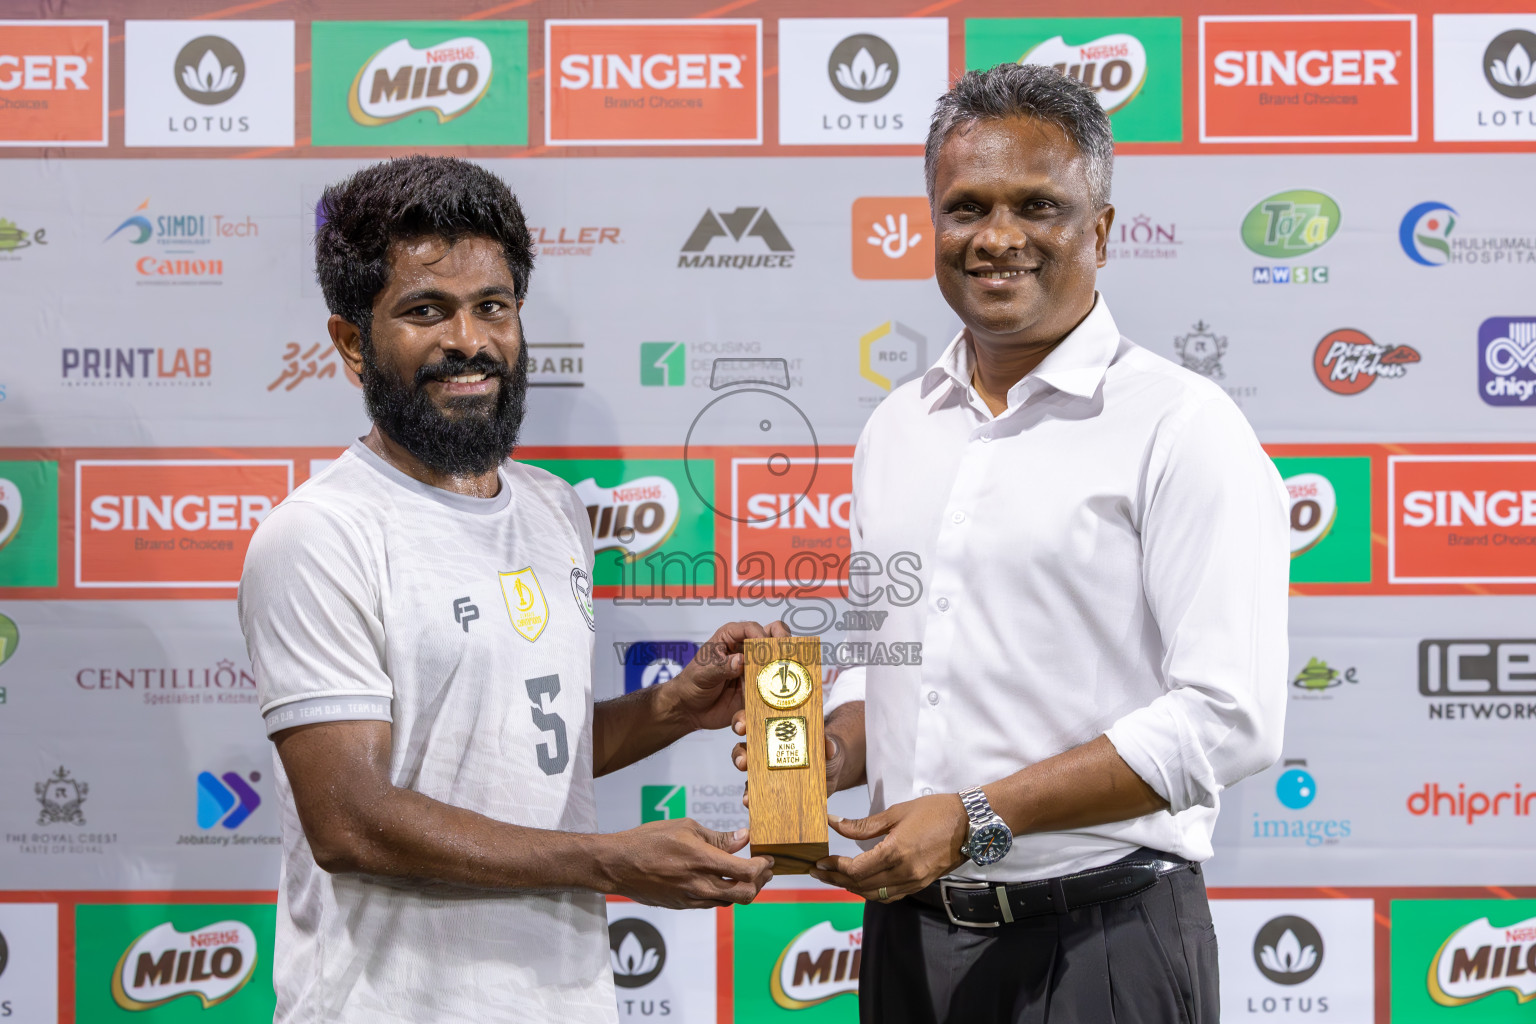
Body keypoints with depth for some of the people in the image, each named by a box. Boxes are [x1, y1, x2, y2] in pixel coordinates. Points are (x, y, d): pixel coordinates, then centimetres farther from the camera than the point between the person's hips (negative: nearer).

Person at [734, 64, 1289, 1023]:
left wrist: (978, 818, -20)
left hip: (1097, 937, -5)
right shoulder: (897, 427, 11)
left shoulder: (1183, 427, -9)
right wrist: (836, 752, -1)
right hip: (908, 930, 6)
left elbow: (1228, 715, -17)